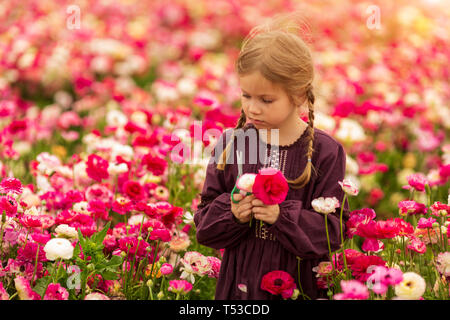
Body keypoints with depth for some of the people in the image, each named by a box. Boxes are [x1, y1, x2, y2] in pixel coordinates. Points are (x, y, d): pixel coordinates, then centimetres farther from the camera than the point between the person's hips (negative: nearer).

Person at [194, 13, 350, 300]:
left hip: (301, 286, -2)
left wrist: (282, 216, -23)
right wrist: (231, 214, -17)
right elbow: (205, 226, 3)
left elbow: (332, 231, -10)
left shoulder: (326, 152, -9)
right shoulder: (231, 144, -2)